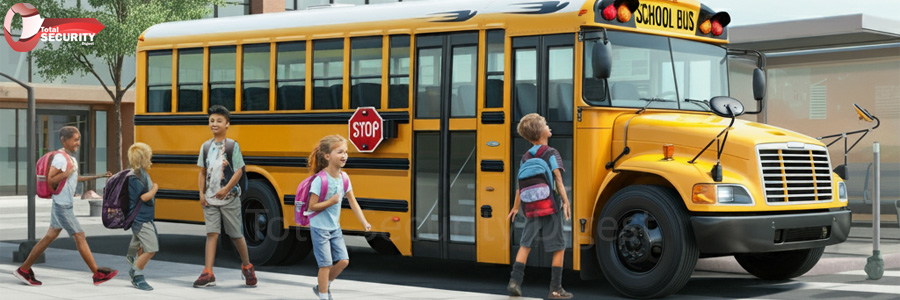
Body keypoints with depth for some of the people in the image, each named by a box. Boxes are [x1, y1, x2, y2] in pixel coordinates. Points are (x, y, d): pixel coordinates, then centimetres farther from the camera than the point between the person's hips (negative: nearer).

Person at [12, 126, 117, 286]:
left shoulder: (71, 158, 14)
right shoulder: (60, 158, -16)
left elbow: (74, 178, 29)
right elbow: (49, 180, -22)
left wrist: (98, 176, 29)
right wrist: (67, 173, -21)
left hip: (65, 205, 10)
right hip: (62, 205, -10)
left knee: (50, 237, 12)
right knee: (79, 236, -6)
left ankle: (24, 270, 18)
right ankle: (98, 274, -2)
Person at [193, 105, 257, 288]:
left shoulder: (232, 146, -6)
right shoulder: (206, 147, 7)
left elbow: (239, 171, -9)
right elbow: (202, 172, 11)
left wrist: (226, 188, -19)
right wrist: (202, 193, 0)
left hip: (229, 198, -3)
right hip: (210, 199, 3)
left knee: (236, 234, 6)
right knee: (211, 233, -4)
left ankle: (247, 267, 27)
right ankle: (208, 274, -7)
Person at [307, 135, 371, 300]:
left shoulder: (344, 178, -2)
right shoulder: (320, 180, -21)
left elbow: (352, 201, 5)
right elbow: (312, 206, -17)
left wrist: (364, 222, 1)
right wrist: (330, 202, -26)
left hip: (335, 228, 6)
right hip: (320, 228, -6)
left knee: (343, 260, 5)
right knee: (326, 264, -2)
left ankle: (323, 286, 26)